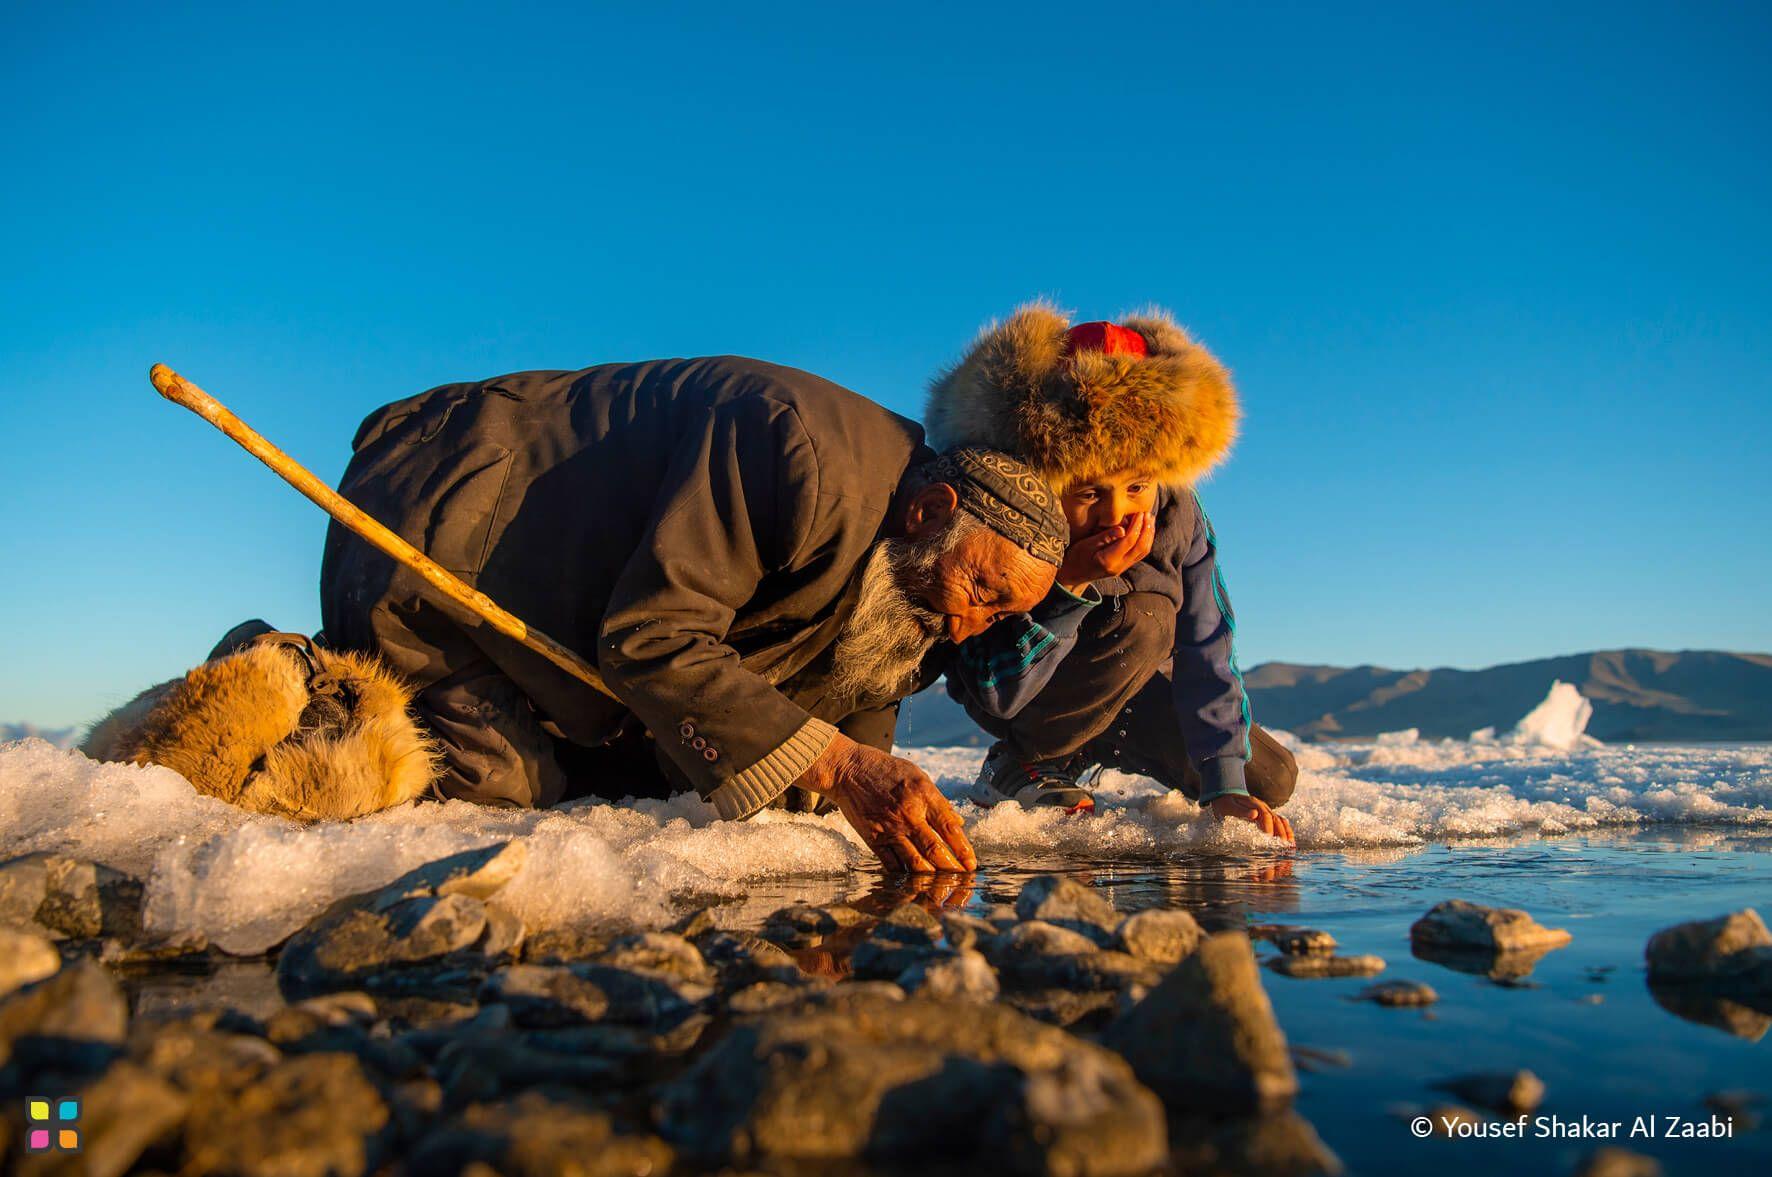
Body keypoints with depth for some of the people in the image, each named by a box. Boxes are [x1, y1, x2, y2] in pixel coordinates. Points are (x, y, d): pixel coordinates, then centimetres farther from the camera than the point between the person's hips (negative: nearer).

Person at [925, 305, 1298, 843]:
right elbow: (996, 693, -33)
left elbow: (1206, 651, -18)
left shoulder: (1176, 514, -21)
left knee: (1271, 778, 2)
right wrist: (1071, 583, -46)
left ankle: (1094, 744, 19)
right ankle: (1023, 765, -13)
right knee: (1144, 618, -33)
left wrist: (1225, 788, -25)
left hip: (1119, 686, 5)